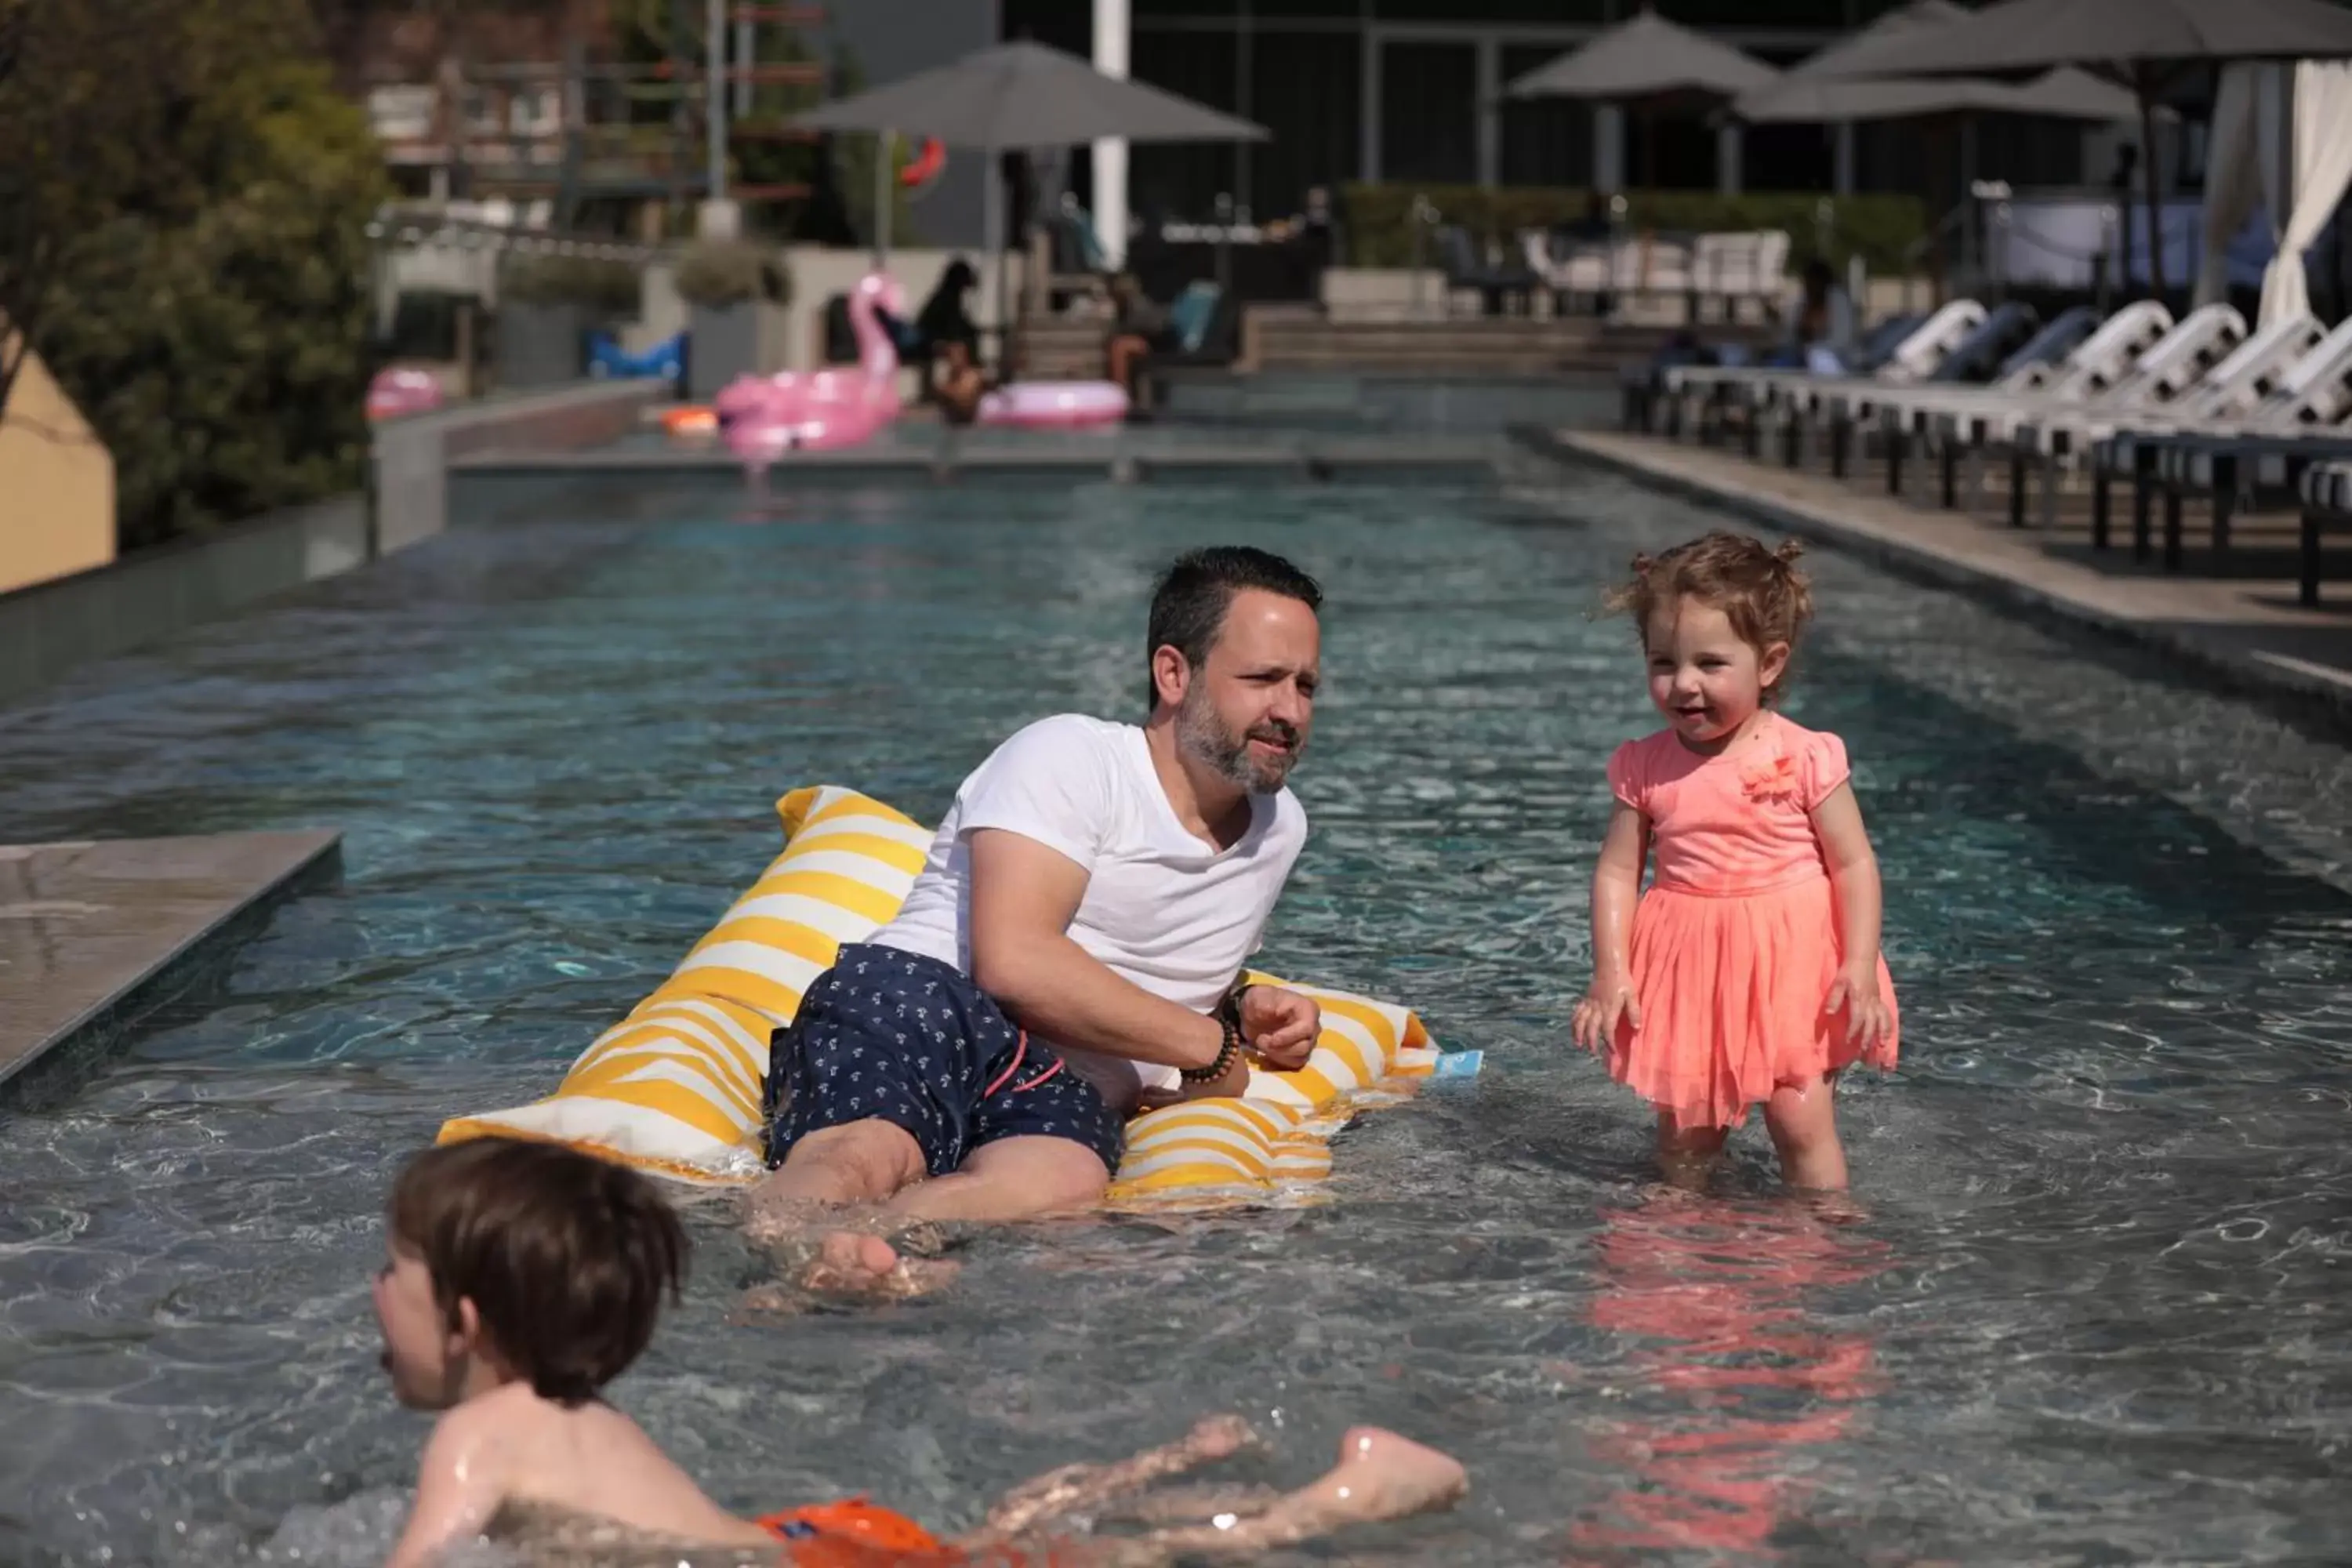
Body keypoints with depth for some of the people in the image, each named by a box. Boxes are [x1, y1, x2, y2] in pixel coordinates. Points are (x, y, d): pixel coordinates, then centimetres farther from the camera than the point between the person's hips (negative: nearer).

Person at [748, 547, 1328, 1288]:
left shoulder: (1280, 828, 26)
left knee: (1063, 1182, -38)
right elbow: (1015, 963, -12)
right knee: (867, 1157, -41)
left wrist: (1243, 1009, 18)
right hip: (916, 1001, -3)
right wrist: (1214, 1045, -3)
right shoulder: (1071, 755, 2)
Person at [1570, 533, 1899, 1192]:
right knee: (1683, 1137, 10)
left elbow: (1854, 864, -6)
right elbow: (1616, 872, 2)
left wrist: (1859, 966, -14)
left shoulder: (1804, 757, -9)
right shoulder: (1645, 768, -1)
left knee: (1802, 1123, -4)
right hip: (1686, 973, 3)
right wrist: (1609, 973, -8)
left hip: (1792, 966, -3)